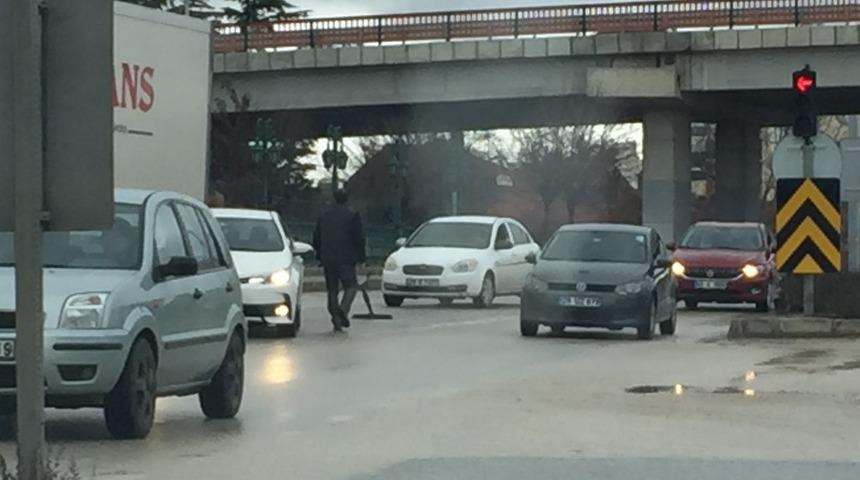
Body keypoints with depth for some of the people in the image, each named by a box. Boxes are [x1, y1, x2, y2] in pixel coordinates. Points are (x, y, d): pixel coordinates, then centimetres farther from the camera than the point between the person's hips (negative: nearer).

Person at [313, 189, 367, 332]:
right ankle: (343, 310, -25)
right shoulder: (352, 216, -5)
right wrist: (361, 257, 2)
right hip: (345, 259, -4)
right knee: (351, 286, 0)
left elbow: (316, 239, 15)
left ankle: (337, 322, 6)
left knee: (332, 290, 8)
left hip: (327, 260, 4)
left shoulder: (324, 217, 10)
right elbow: (359, 238, -7)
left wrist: (320, 256, 25)